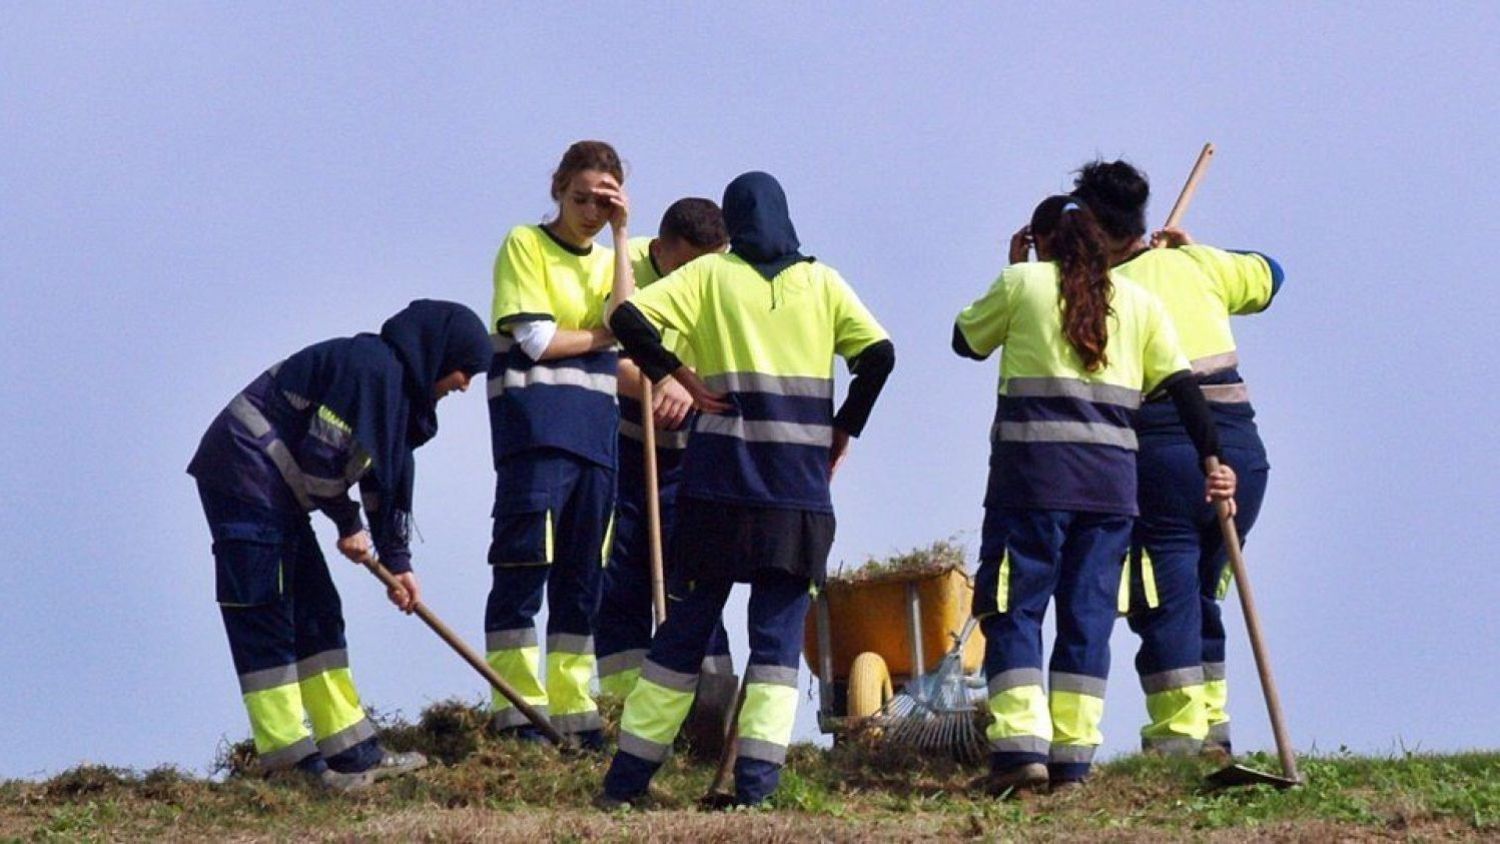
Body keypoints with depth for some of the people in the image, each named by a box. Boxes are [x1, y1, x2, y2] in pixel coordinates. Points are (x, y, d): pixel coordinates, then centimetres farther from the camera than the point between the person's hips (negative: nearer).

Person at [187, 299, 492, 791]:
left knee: (317, 615, 12)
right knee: (266, 620, -10)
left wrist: (396, 560, 24)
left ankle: (352, 752, 16)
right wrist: (349, 526, -6)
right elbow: (322, 456, -22)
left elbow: (391, 473, 23)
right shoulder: (370, 368, -19)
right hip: (245, 478, -11)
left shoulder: (398, 383, 13)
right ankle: (290, 763, -11)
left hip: (276, 491, 11)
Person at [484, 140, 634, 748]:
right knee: (523, 567, -10)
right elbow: (536, 340, -7)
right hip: (534, 429, -6)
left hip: (595, 435, 6)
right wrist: (603, 338, 3)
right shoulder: (525, 246, 3)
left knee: (582, 578, 7)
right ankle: (517, 711, -11)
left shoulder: (607, 260, 19)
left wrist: (621, 235, -1)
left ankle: (574, 712, 10)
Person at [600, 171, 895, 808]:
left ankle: (628, 777, 8)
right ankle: (757, 779, -11)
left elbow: (628, 318, -9)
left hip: (720, 481, 0)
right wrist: (844, 428, 6)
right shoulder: (821, 283, 7)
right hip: (799, 488, 0)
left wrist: (678, 376, -2)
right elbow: (878, 354, -3)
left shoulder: (711, 274, 4)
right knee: (778, 636, 3)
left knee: (685, 628, 7)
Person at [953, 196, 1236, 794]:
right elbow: (1181, 384, 5)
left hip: (1031, 473, -3)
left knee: (1014, 608, 1)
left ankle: (1021, 744, -13)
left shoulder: (1022, 283, 4)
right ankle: (1072, 757, 4)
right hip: (1110, 477, 3)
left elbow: (967, 340, 18)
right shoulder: (1138, 301, 13)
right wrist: (1212, 459, 3)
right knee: (1088, 614, 7)